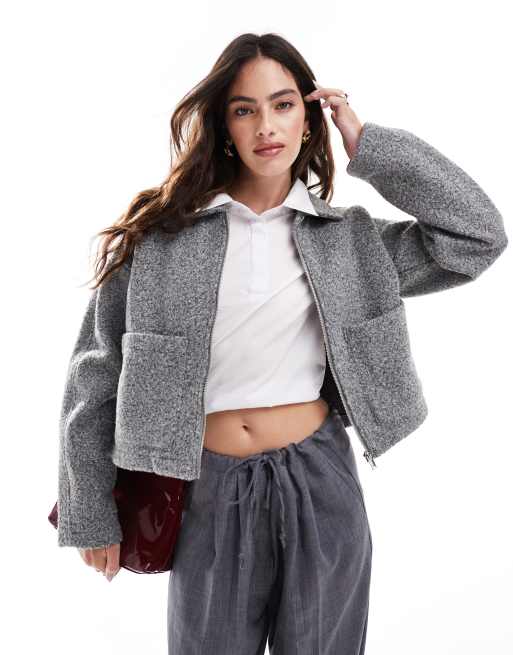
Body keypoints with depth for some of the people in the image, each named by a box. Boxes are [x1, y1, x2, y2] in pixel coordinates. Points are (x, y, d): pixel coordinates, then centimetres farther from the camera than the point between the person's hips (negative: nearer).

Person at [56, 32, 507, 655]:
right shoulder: (165, 231, -4)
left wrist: (366, 145, -5)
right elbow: (99, 374, -1)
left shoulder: (346, 240, 1)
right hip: (210, 494, 0)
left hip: (320, 484, 1)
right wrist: (92, 515, 2)